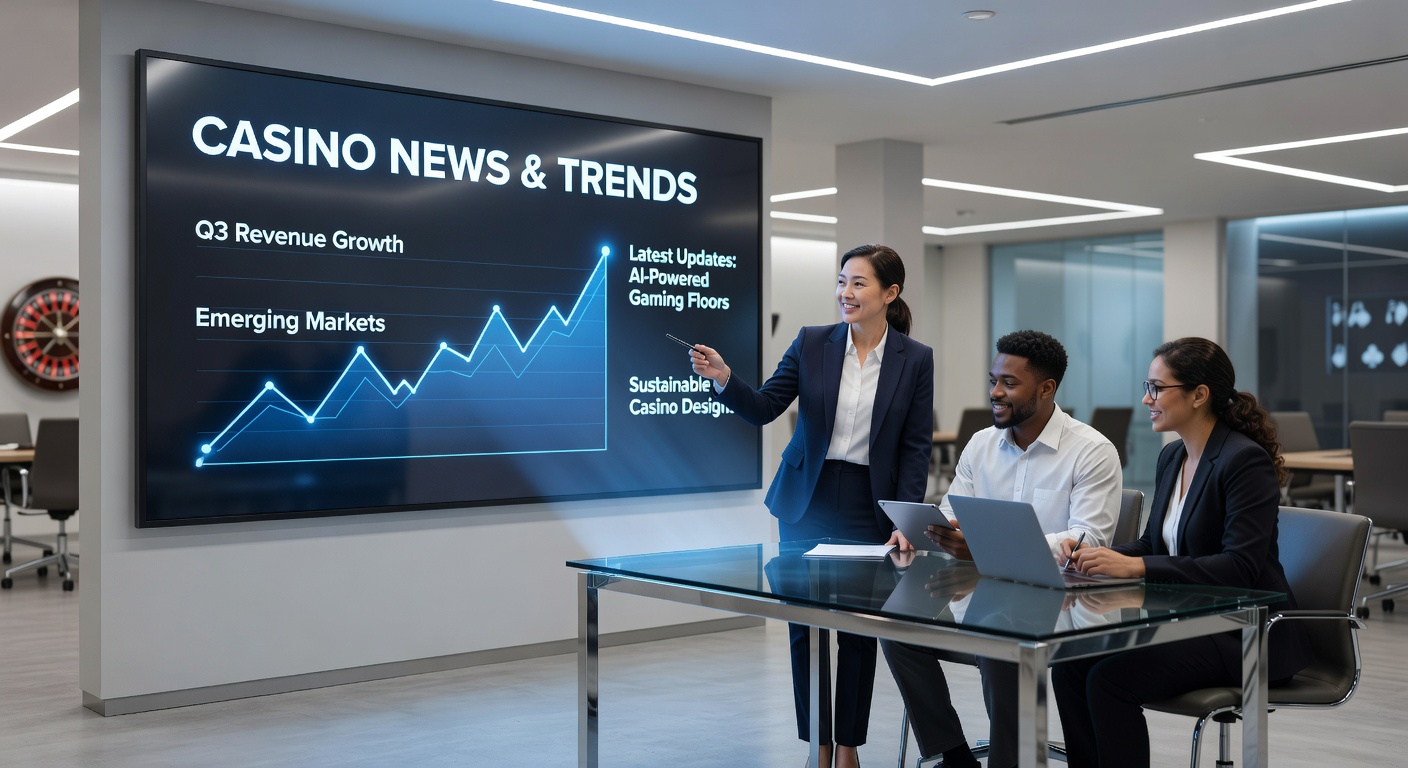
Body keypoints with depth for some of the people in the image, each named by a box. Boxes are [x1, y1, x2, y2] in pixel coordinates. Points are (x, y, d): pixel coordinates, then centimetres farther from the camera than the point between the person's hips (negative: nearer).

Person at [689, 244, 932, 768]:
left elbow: (916, 447, -3)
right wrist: (723, 378, -21)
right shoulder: (812, 343, -1)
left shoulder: (915, 359, -3)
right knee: (805, 626, 6)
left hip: (870, 505, -1)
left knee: (860, 629, 6)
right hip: (808, 502, 1)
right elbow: (763, 409, -3)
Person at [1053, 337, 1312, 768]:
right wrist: (1096, 555, -6)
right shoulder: (1172, 457, 9)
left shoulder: (1246, 461, -17)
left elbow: (1240, 567, -25)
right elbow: (1154, 545, 16)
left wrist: (1136, 567, -30)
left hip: (1248, 634, -8)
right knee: (1069, 665, -12)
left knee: (1111, 678, -24)